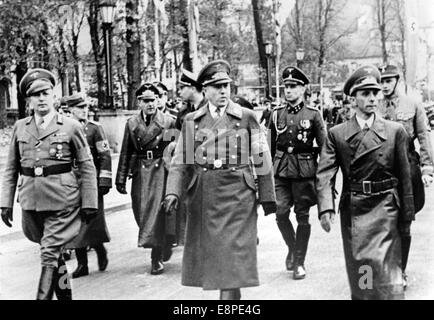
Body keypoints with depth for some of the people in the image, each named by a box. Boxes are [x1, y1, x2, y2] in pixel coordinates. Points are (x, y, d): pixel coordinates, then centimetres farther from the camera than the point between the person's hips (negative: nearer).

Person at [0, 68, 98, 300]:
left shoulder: (70, 127, -2)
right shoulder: (20, 128, 7)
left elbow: (87, 167, -1)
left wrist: (90, 203, -5)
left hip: (62, 202, -4)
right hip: (31, 202, 4)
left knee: (49, 254, -8)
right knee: (51, 252, 14)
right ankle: (65, 294, 30)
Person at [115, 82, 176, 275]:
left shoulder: (168, 121, 1)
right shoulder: (131, 124, 8)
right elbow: (125, 153, 9)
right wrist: (121, 179, 5)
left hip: (161, 170, -3)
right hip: (140, 172, 3)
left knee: (157, 211, -8)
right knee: (141, 212, 6)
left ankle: (157, 259, 0)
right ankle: (163, 244, 31)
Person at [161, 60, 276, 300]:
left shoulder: (246, 117, 2)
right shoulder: (192, 121, 9)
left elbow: (262, 159, 3)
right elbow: (180, 162, 4)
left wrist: (267, 197, 1)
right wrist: (173, 192, -11)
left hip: (237, 197, -3)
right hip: (202, 198, 3)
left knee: (232, 257, -8)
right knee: (208, 253, 11)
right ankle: (233, 297, 29)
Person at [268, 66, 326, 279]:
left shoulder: (313, 114, -1)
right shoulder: (277, 113, 7)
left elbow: (324, 147, 1)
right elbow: (271, 144, 13)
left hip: (304, 171, -2)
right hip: (281, 171, 2)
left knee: (302, 216, 3)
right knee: (281, 214, -5)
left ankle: (299, 262, 15)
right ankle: (292, 248, 23)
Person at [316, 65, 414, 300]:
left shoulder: (395, 131, 2)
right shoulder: (337, 134, 2)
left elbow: (404, 176, 3)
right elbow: (325, 173, -7)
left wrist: (406, 215, 3)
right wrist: (326, 208, -22)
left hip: (384, 208, -1)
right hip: (351, 210, 1)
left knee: (385, 268, -8)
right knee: (357, 272, 10)